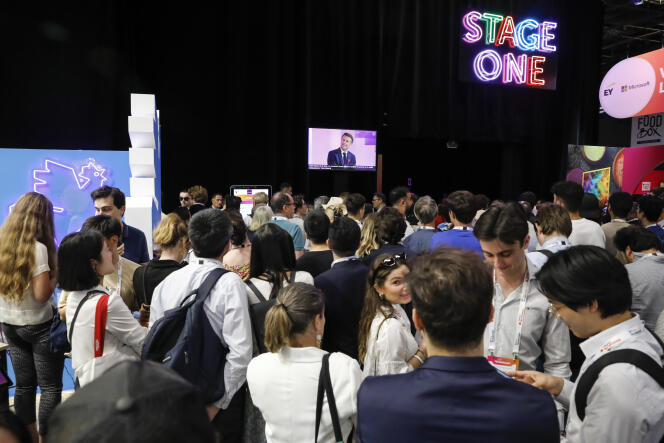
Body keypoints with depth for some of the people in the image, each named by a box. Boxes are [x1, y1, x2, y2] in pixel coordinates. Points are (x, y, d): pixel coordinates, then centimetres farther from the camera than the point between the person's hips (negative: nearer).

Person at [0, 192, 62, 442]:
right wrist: (56, 273, -7)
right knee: (50, 387, 4)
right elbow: (42, 294, -21)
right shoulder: (37, 248, -19)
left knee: (24, 385, 15)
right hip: (37, 326, -7)